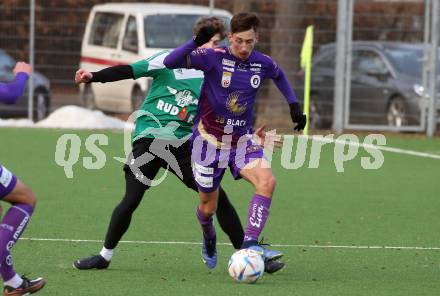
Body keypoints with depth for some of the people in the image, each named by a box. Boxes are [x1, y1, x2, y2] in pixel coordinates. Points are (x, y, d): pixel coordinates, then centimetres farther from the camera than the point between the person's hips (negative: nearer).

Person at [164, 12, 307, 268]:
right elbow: (170, 62, -26)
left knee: (267, 181, -26)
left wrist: (294, 104, 14)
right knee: (208, 208, 7)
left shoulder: (263, 63, -3)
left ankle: (250, 243, -28)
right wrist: (196, 42, -40)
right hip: (209, 140, -3)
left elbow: (279, 75, 23)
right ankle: (209, 237, 43)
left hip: (242, 141, 3)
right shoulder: (214, 57, -16)